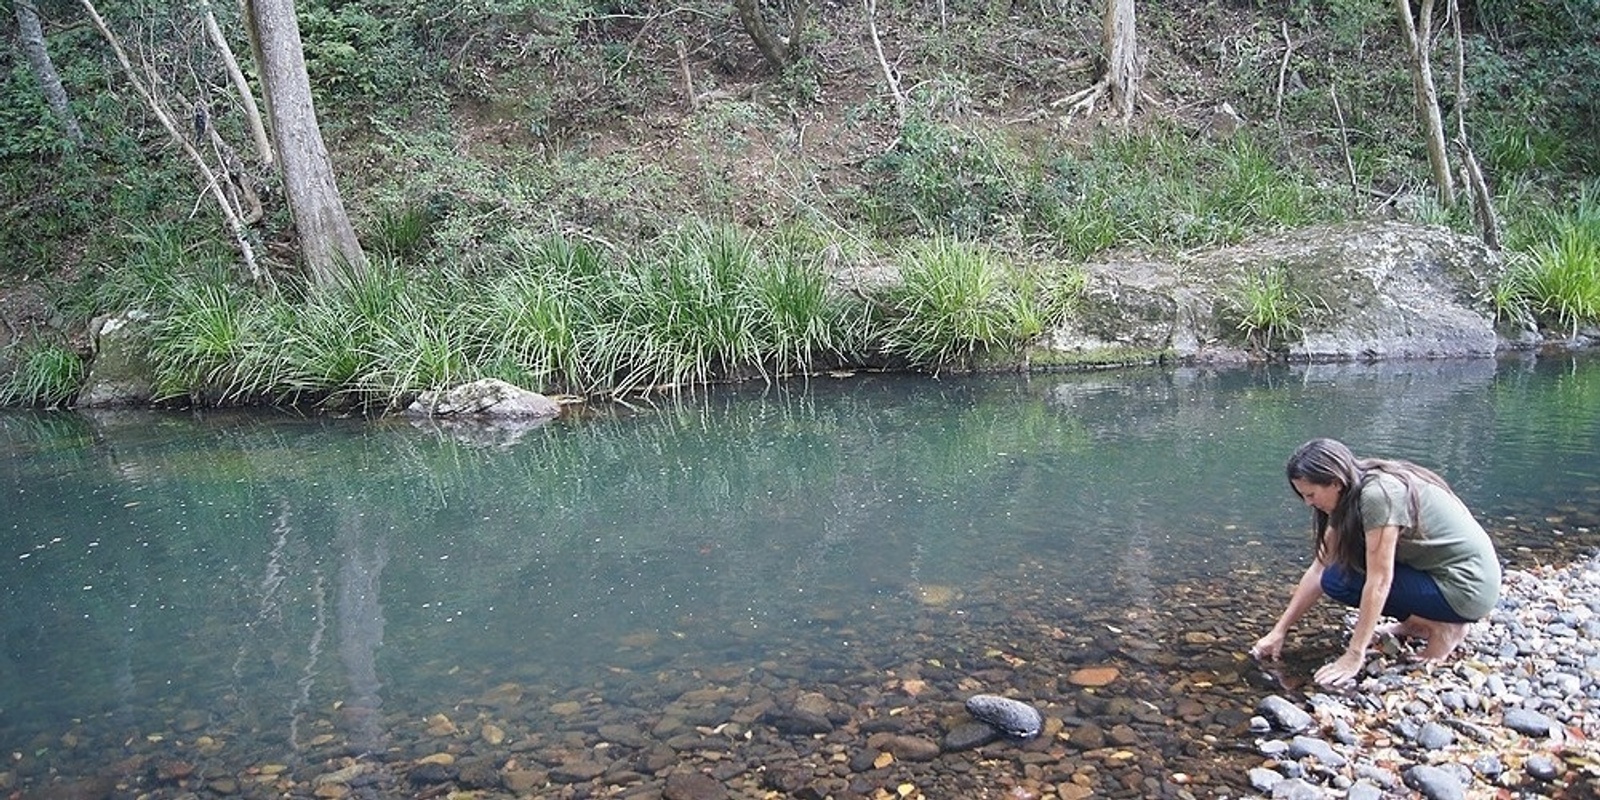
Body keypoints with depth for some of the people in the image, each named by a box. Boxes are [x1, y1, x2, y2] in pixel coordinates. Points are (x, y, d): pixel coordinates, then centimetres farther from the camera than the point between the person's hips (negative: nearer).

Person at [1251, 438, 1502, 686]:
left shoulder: (1377, 494, -25)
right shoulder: (1349, 497, 2)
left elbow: (1379, 581, -25)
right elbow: (1320, 568, 4)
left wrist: (1353, 657, -23)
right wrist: (1279, 631, 3)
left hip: (1467, 588, -9)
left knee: (1339, 581, -14)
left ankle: (1444, 628, -3)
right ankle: (1418, 623, 11)